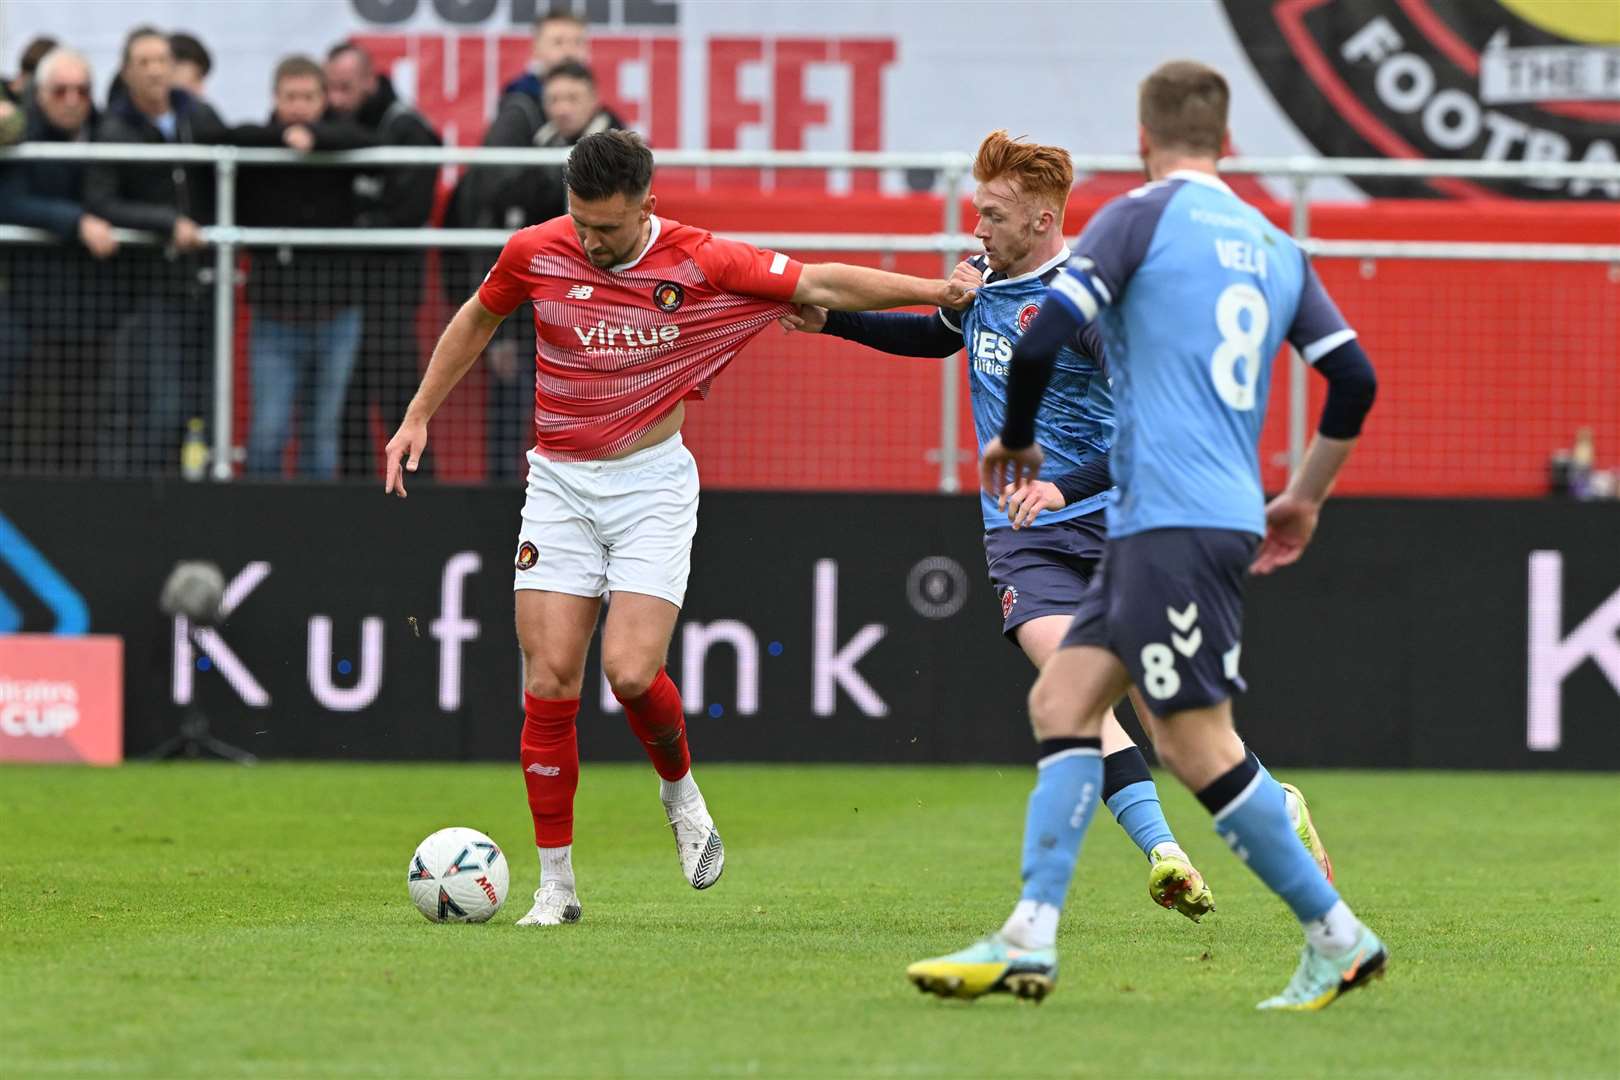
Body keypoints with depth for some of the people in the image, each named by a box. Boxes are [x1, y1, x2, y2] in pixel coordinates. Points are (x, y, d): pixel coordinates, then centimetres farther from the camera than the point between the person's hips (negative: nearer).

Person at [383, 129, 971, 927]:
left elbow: (820, 284, -4)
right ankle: (555, 885, 3)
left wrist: (936, 291, -9)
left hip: (652, 482, -2)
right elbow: (476, 321, 14)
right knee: (550, 686, -6)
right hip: (559, 483, 2)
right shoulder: (534, 253, -5)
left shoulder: (701, 263, -11)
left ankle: (680, 792, 16)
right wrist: (418, 417, 15)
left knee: (631, 672, -18)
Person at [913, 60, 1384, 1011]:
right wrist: (1304, 499, 29)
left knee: (1199, 746, -6)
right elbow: (1355, 380, 16)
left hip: (1173, 521, -8)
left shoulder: (1142, 217, -4)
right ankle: (1030, 939, 0)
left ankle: (1338, 939, -1)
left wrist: (1017, 440, 6)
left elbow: (1041, 336, -13)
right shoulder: (1275, 248, 16)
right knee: (1063, 700, 8)